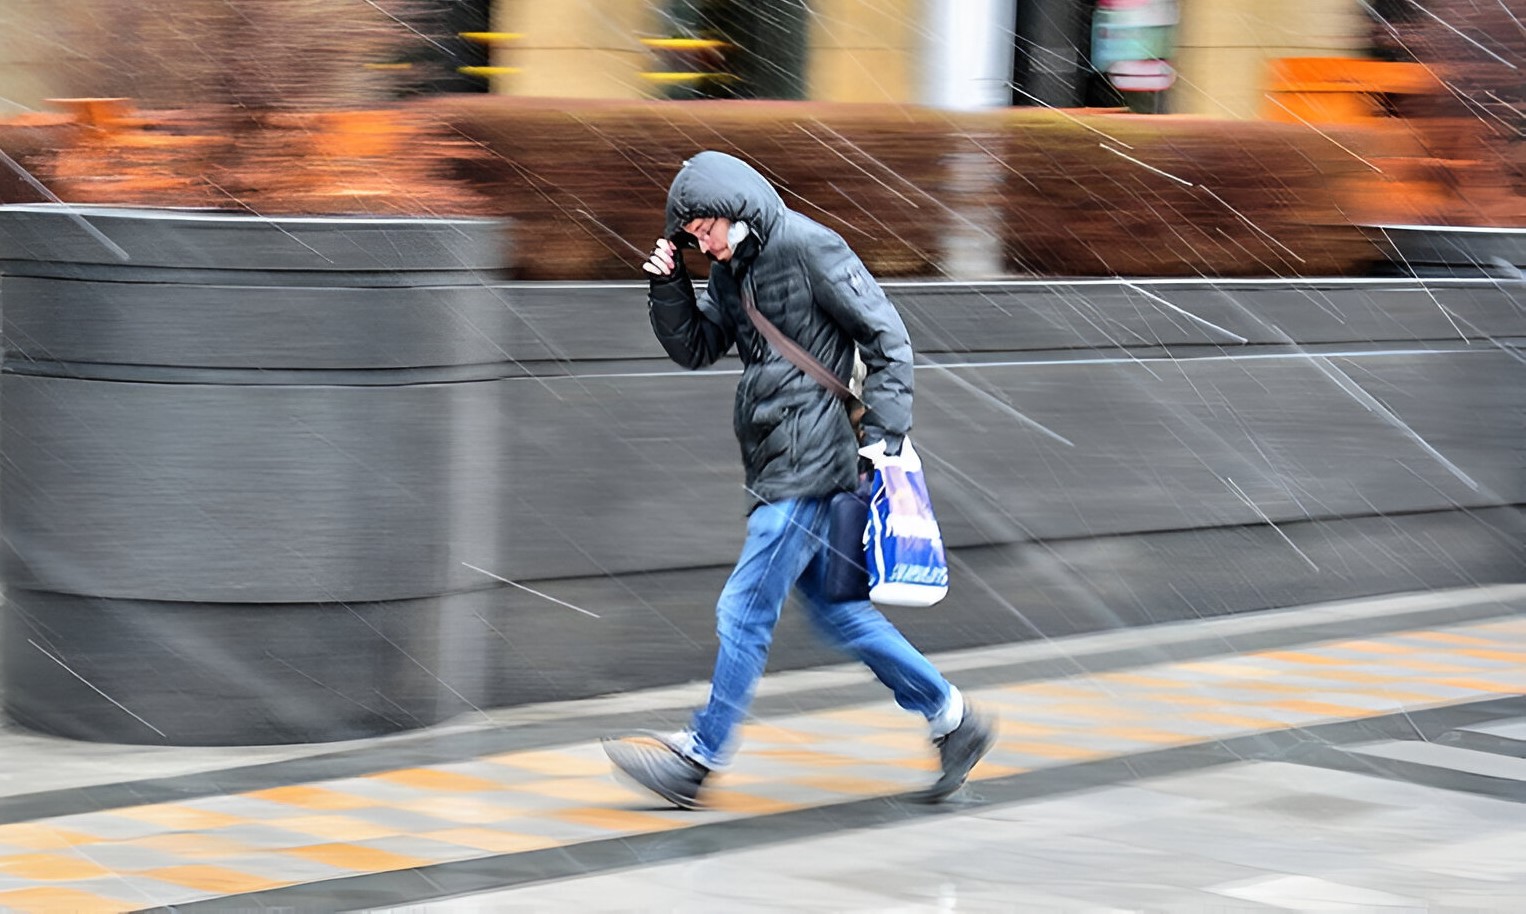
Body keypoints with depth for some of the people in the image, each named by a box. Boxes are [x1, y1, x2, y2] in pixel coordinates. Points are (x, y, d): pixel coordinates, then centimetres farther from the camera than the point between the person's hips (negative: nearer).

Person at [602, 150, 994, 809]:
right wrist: (669, 284, 2)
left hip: (812, 465, -9)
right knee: (836, 611, 12)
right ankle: (952, 719, 20)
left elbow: (887, 339, -11)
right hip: (777, 466, 9)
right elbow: (694, 348, 18)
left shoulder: (808, 248, -11)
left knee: (745, 610, -6)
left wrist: (882, 433, -16)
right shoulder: (732, 269, 14)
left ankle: (699, 756, 0)